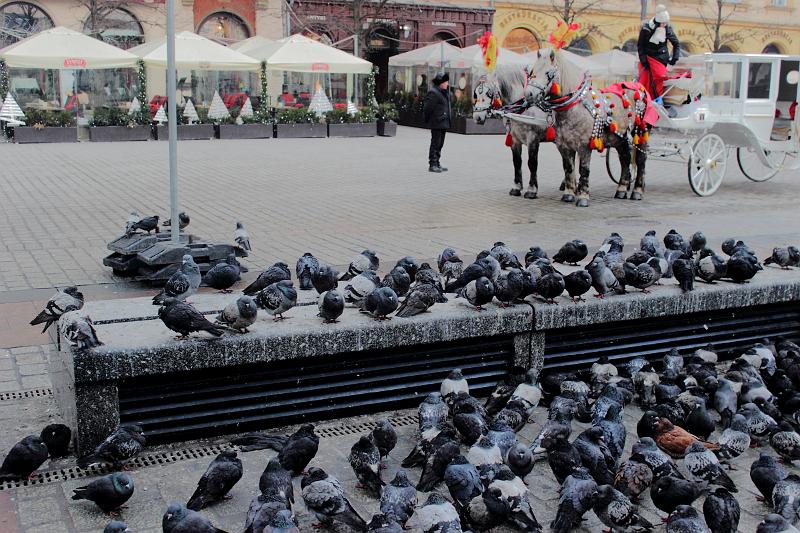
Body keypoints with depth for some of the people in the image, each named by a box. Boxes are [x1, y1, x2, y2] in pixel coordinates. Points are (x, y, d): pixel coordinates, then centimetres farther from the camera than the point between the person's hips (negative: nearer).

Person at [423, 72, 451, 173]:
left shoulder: (444, 92, 16)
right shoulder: (433, 93, -15)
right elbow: (428, 108, -14)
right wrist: (427, 120, -8)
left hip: (443, 123, 10)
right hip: (436, 123, -10)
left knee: (440, 144, 14)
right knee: (435, 143, -7)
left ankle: (437, 163, 21)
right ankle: (432, 165, -3)